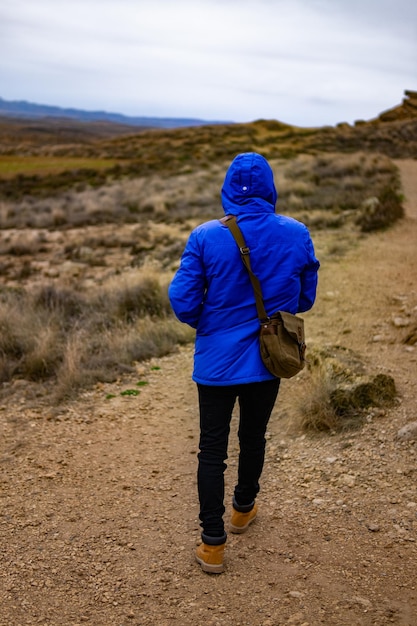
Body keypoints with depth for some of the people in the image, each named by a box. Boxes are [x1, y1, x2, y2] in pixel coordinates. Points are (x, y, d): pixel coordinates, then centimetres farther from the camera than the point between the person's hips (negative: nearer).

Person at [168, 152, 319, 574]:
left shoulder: (206, 237, -15)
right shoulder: (296, 235, -8)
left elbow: (183, 302, -13)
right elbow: (306, 298, 2)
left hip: (217, 361, -2)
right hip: (269, 361, 3)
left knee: (212, 450, 9)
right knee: (253, 440, 22)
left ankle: (212, 545, 14)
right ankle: (243, 509, 44)